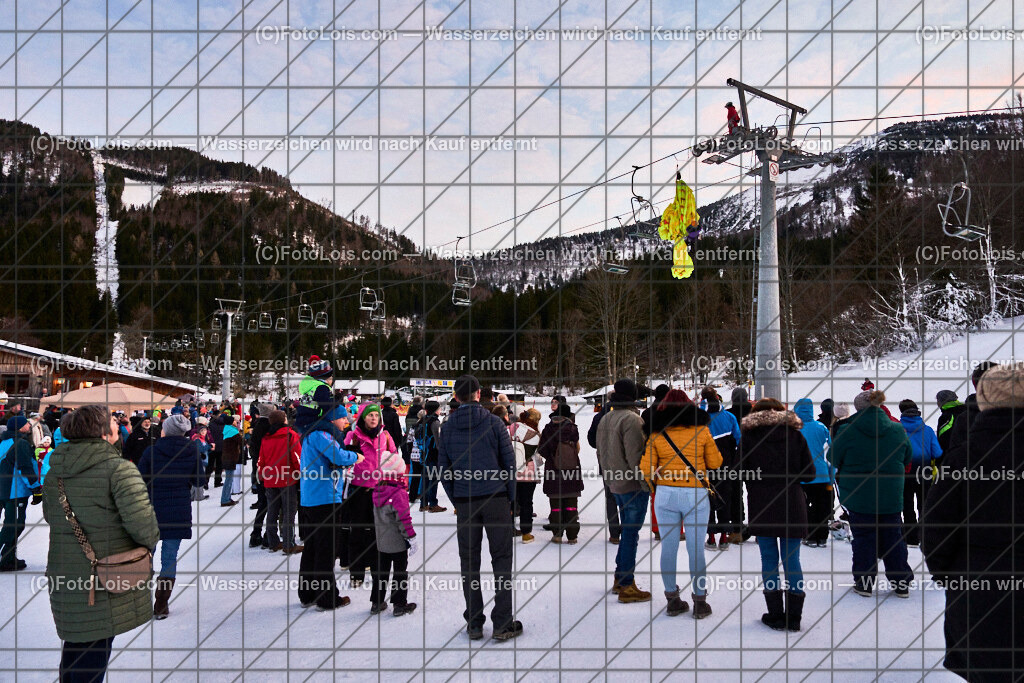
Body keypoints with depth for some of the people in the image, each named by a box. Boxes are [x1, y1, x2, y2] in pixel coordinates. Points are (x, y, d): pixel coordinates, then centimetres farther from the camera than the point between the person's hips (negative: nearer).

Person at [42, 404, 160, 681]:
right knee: (94, 648, 4)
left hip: (63, 573, 7)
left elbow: (48, 514, 20)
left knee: (75, 641, 24)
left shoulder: (55, 471, 5)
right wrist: (151, 539, -4)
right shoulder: (119, 468, -17)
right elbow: (141, 521, -24)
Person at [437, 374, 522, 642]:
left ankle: (474, 624, 14)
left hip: (464, 501, 2)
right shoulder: (493, 422, -3)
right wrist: (510, 496, 7)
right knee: (502, 559, 4)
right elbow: (509, 461, -2)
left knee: (469, 561, 10)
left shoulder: (447, 428, 3)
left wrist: (456, 501, 14)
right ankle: (503, 624, 4)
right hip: (495, 498, -2)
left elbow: (443, 469, 5)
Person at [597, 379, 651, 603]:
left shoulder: (605, 419, 12)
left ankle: (619, 578, 27)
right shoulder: (632, 419, -17)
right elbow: (635, 456, -21)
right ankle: (626, 586, 2)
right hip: (633, 485, -9)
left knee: (627, 530, 19)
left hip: (615, 484, 9)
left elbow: (600, 453, 17)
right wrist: (647, 483, -15)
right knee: (631, 533, -3)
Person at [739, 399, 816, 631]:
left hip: (761, 507, -1)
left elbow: (742, 472, -4)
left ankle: (775, 616, 11)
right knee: (791, 560, 7)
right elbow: (809, 474, 1)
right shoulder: (795, 434, 2)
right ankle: (794, 617, 11)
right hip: (792, 507, 1)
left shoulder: (749, 436, -1)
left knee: (769, 560, 7)